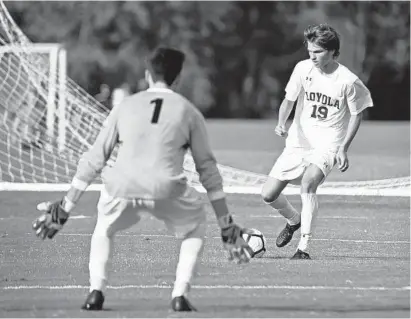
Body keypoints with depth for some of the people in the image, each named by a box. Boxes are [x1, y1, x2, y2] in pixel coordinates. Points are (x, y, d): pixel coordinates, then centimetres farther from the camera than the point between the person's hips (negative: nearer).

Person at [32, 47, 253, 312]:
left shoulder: (125, 107, 18)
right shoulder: (188, 112, 15)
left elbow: (93, 160, 19)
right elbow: (208, 168, 15)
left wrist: (65, 208, 24)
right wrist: (226, 225, 20)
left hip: (122, 189, 2)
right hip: (167, 190, -2)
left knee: (104, 230, 32)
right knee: (194, 229, 26)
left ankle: (96, 292, 13)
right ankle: (180, 295, 10)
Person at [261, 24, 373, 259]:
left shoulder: (348, 81, -14)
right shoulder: (303, 69, -5)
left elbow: (357, 113, 0)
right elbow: (289, 100, 6)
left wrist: (344, 149, -7)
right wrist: (282, 123, -15)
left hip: (328, 146, -5)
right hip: (298, 142, 5)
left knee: (308, 182, -33)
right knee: (268, 195, -1)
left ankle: (304, 249, -27)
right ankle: (294, 220, 34)